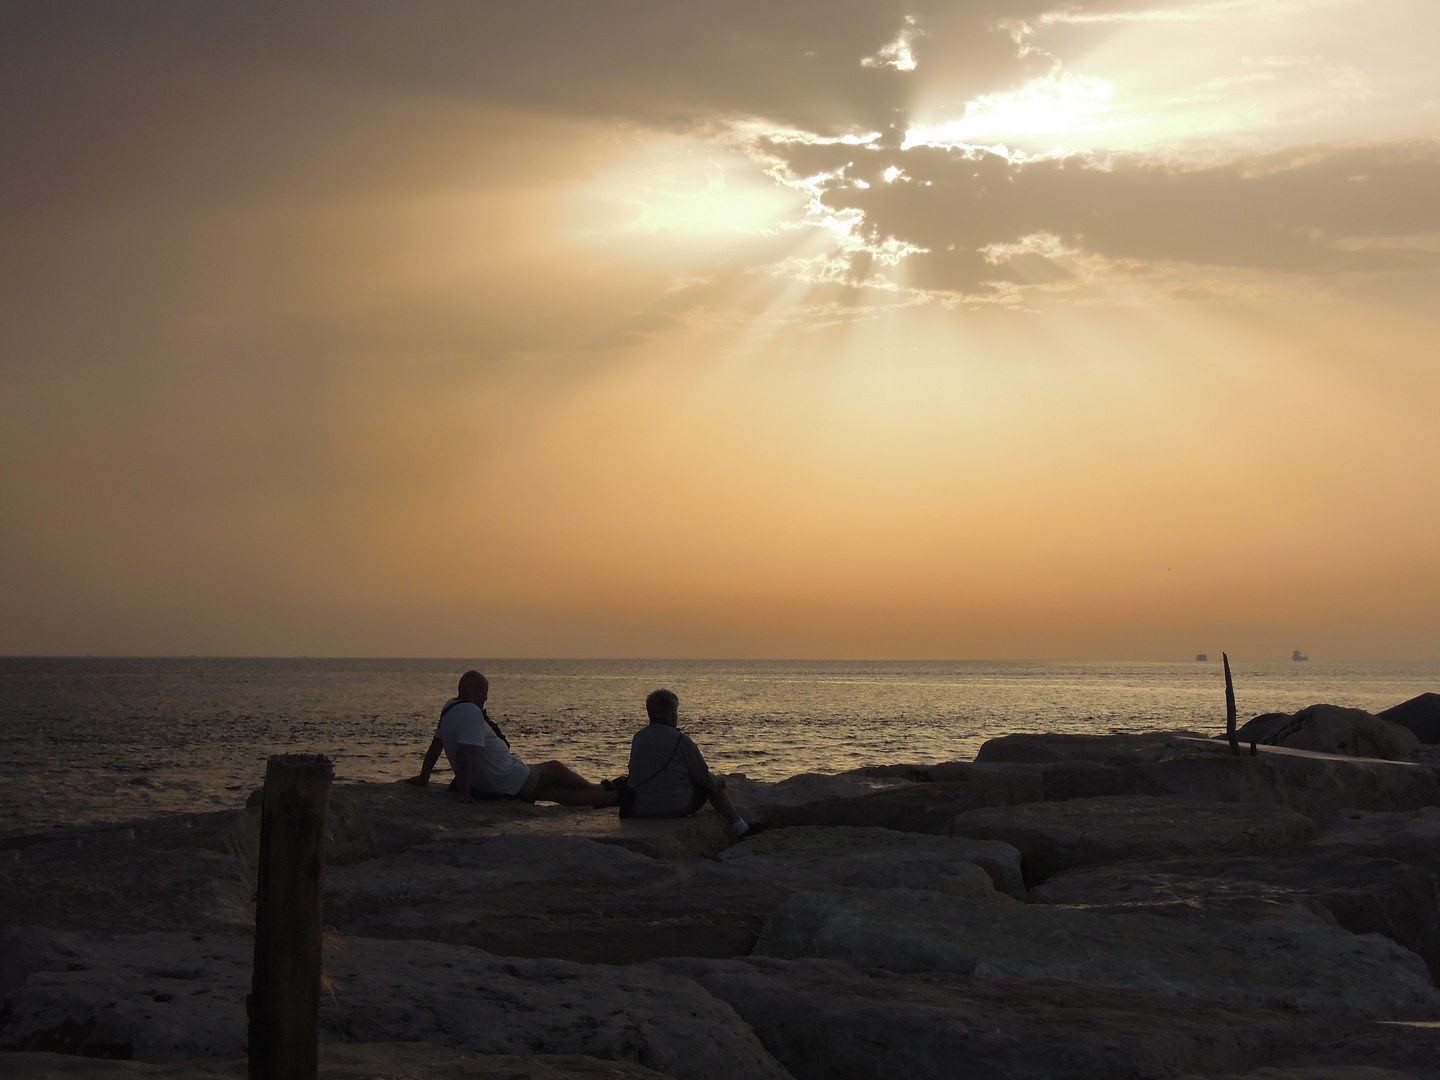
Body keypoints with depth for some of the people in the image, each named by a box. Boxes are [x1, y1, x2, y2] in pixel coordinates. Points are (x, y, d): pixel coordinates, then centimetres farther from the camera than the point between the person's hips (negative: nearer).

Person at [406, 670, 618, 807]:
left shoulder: (450, 707, 9)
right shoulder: (470, 713, -23)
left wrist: (423, 777, 23)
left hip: (483, 785, 10)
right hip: (507, 783, -10)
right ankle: (607, 793, 26)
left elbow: (436, 745, 16)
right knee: (556, 770, 10)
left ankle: (612, 797, 21)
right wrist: (464, 793, -30)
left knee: (554, 791, 14)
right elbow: (463, 754, -30)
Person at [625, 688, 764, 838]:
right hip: (674, 808, -6)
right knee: (716, 784, 18)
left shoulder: (638, 737, 4)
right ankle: (741, 829, 21)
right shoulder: (681, 740, -12)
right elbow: (706, 779, -3)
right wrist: (719, 780, 21)